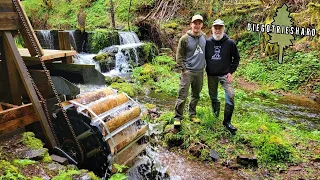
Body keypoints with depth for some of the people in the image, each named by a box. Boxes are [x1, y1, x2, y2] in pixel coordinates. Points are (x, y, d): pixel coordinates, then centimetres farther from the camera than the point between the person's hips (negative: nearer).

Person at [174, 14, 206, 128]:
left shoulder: (204, 37, 6)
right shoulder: (185, 38, -9)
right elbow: (179, 55, -6)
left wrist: (204, 65, 13)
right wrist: (183, 69, -10)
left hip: (200, 72, 5)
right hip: (188, 72, -5)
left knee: (196, 95, 15)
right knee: (182, 96, -5)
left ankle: (192, 115, 29)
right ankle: (177, 118, 5)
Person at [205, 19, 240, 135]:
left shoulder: (230, 43, -6)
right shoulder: (208, 42, -1)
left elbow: (236, 58, 3)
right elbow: (204, 57, 12)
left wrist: (231, 72, -4)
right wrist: (206, 70, 7)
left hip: (225, 75, -2)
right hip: (211, 75, 2)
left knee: (230, 96, -12)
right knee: (213, 96, 14)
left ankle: (227, 121, -1)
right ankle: (216, 107, 47)